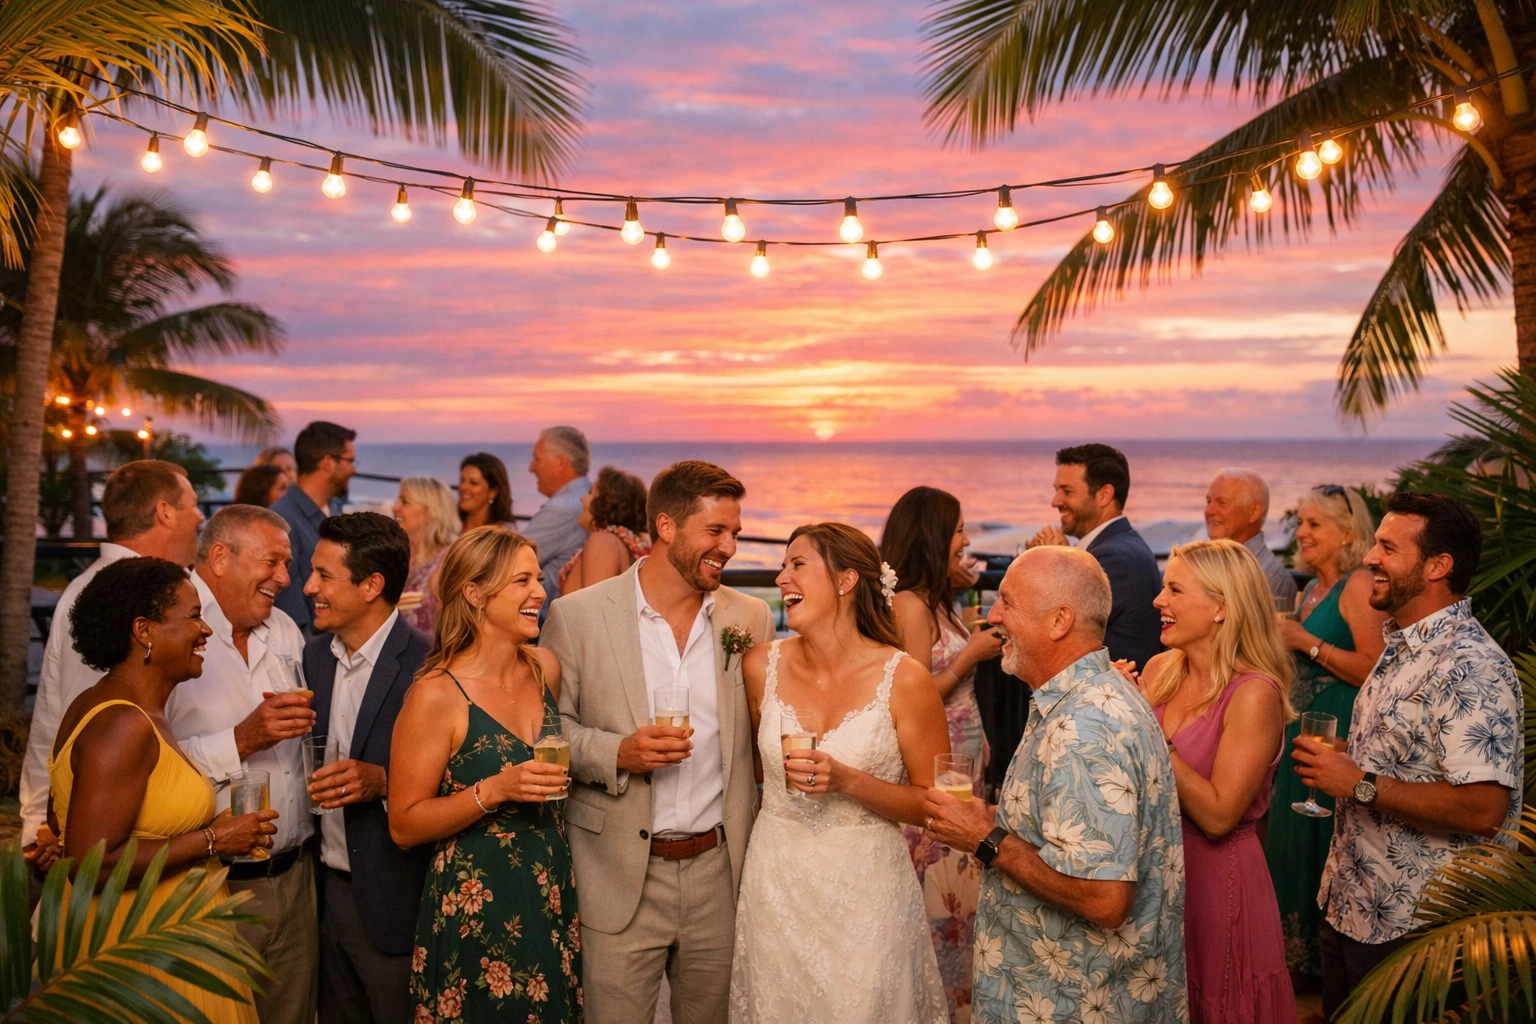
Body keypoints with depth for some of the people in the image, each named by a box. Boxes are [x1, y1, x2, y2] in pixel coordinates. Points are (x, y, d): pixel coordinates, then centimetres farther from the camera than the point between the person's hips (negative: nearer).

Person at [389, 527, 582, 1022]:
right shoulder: (437, 694, -16)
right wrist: (494, 791, -23)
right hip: (474, 909, -5)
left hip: (554, 896, 6)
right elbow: (404, 825, -14)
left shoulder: (546, 668, 1)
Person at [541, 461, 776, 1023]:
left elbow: (762, 740, 9)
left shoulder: (752, 618, 2)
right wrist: (617, 752, -19)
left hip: (720, 873, 3)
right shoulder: (577, 615, -7)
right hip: (619, 877, -2)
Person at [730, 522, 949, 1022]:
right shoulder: (762, 665, -4)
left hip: (867, 887, -3)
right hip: (776, 883, 3)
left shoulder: (904, 679, -14)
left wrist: (848, 782, -19)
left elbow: (936, 802, -10)